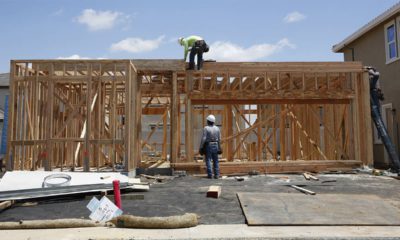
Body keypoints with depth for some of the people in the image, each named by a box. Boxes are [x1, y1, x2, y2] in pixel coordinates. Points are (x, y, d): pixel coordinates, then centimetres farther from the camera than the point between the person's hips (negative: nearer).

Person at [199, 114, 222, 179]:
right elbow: (219, 139, 6)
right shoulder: (217, 128, 3)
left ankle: (210, 175, -3)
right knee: (216, 161, 8)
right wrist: (219, 147, 15)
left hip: (208, 145, -4)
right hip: (215, 145, 4)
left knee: (208, 160, 0)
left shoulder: (206, 128, -10)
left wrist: (201, 147, -7)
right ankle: (216, 175, 8)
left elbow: (203, 138, -14)